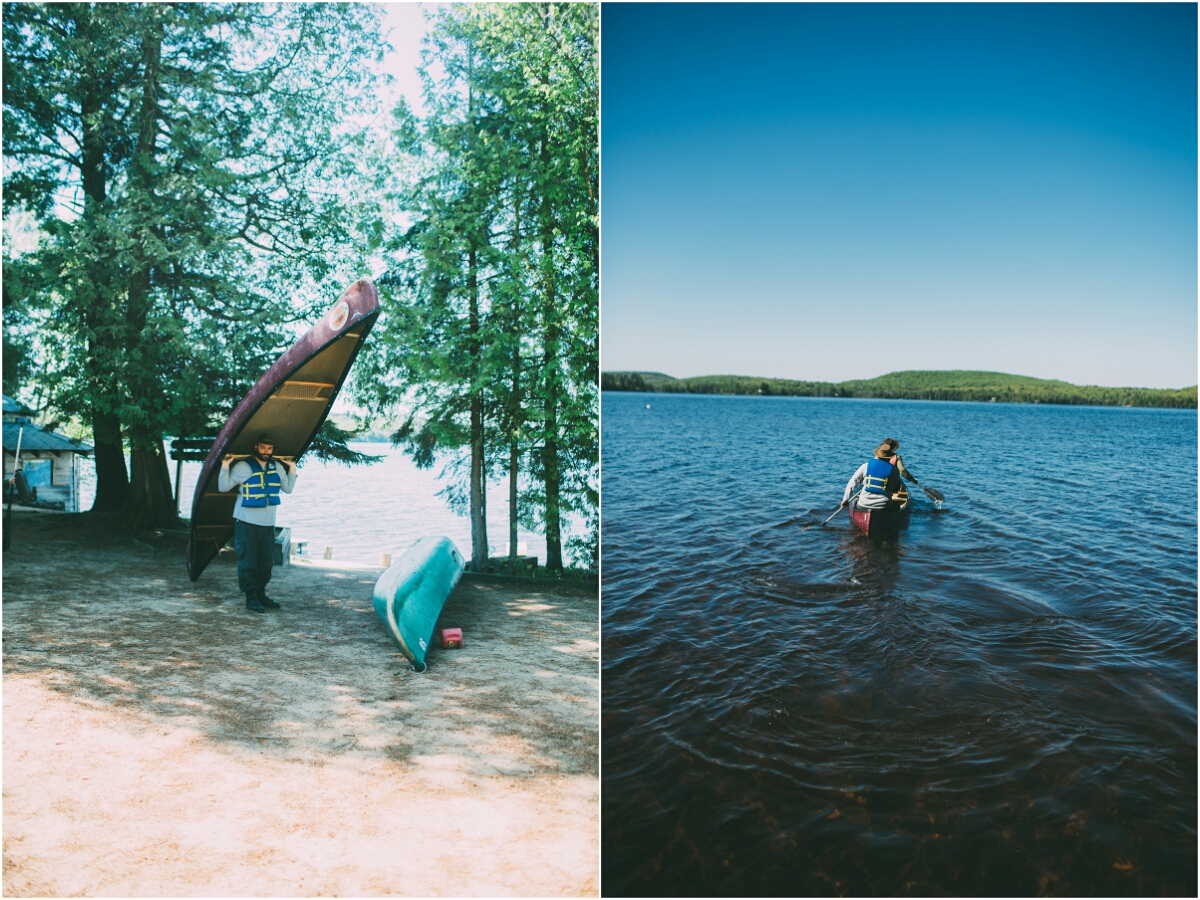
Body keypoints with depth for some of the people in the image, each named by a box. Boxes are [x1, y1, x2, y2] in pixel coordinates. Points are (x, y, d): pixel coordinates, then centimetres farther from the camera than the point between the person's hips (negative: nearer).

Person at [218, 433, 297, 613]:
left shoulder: (277, 467, 7)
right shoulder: (243, 466, -8)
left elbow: (288, 489, 17)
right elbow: (223, 487, -8)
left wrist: (292, 468, 12)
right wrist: (225, 467, -19)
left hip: (268, 524, 5)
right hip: (247, 523, -5)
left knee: (266, 562, 11)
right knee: (248, 562, -1)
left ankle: (261, 594, 22)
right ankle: (251, 598, 4)